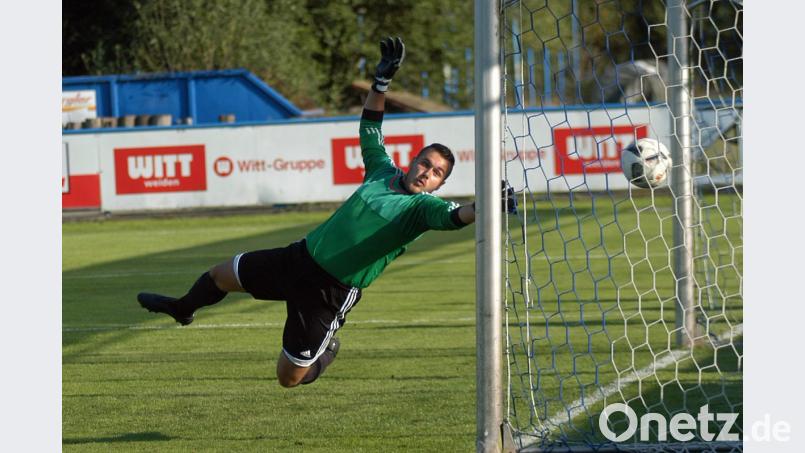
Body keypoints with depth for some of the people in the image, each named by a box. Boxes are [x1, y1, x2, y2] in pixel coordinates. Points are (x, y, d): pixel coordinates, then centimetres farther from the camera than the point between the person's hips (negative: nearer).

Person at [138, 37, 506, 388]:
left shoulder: (420, 208, -16)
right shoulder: (383, 172, 1)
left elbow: (455, 217, -37)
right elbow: (369, 130, 15)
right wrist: (382, 80, 8)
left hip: (330, 291, -6)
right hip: (301, 256, 6)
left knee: (290, 377, -1)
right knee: (223, 274, 21)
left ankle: (326, 351, 34)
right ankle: (183, 309, 54)